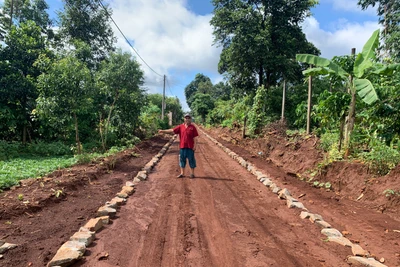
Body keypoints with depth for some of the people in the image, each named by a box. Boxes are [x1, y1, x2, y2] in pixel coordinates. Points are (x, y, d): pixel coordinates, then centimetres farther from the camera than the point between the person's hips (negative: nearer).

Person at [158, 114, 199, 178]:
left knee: (191, 160, 5)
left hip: (190, 147, -3)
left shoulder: (193, 127, -2)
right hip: (182, 146, 3)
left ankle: (192, 173, 18)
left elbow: (195, 137, -3)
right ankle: (182, 173, 22)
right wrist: (163, 131, -8)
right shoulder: (180, 127, 5)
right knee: (182, 160, 10)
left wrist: (195, 146, -9)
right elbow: (172, 130, 0)